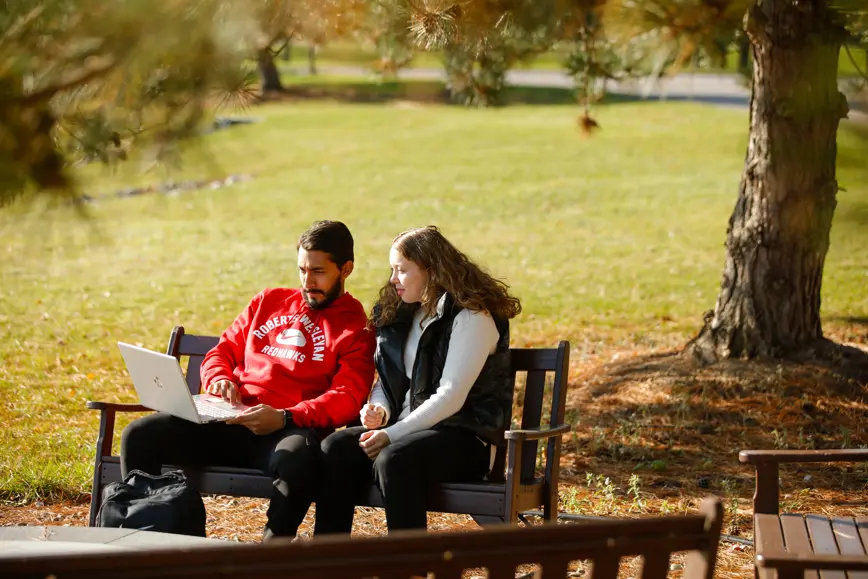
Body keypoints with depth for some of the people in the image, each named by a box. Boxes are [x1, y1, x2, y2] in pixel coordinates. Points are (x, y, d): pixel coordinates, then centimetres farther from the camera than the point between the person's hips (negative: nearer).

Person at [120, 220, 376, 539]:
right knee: (139, 435, -16)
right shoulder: (269, 302, 23)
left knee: (298, 456, -42)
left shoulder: (356, 328, 6)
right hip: (229, 423, 5)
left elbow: (347, 397, -7)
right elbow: (222, 352, 25)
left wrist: (284, 418, -22)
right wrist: (219, 380, 0)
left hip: (288, 429, -5)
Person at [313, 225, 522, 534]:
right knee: (335, 448, -19)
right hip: (409, 430, 7)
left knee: (393, 459, -37)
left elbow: (451, 397, -17)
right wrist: (379, 409, -1)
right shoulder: (400, 314, 16)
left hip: (466, 439, -7)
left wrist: (392, 434, -20)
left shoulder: (471, 318, -10)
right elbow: (387, 380, 22)